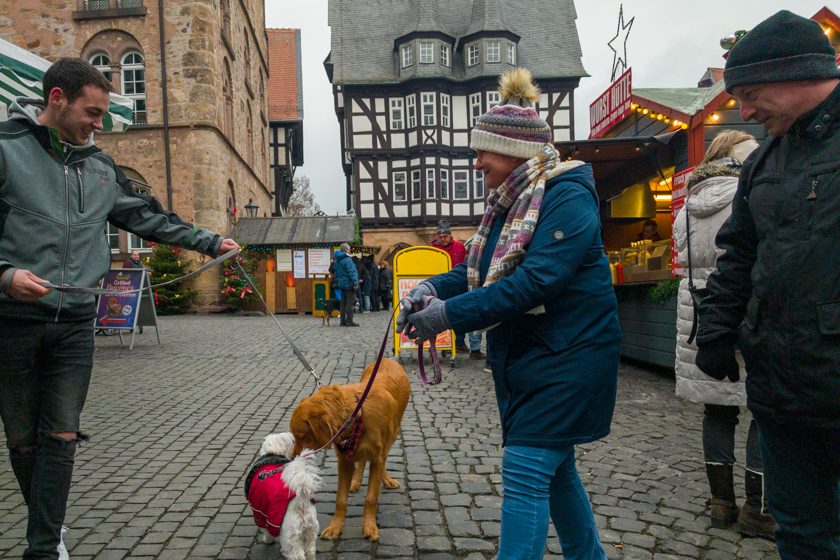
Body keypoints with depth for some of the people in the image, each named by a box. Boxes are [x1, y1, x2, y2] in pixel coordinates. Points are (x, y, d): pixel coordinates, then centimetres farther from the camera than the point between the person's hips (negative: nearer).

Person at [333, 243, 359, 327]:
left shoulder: (337, 260, 12)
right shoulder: (347, 259, -15)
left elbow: (336, 273, 18)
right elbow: (351, 272, -19)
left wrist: (337, 282, 23)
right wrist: (355, 283, -19)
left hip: (342, 284, 9)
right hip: (349, 284, -9)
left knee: (343, 303, 12)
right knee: (350, 302, -5)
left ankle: (343, 321, 15)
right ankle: (349, 321, -5)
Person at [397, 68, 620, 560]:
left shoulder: (568, 198, -18)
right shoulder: (510, 201, 9)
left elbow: (535, 281, -29)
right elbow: (483, 267, 9)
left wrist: (451, 314, -30)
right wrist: (434, 287, -10)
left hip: (566, 359, -9)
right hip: (524, 356, 9)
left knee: (526, 472, -8)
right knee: (555, 468, 19)